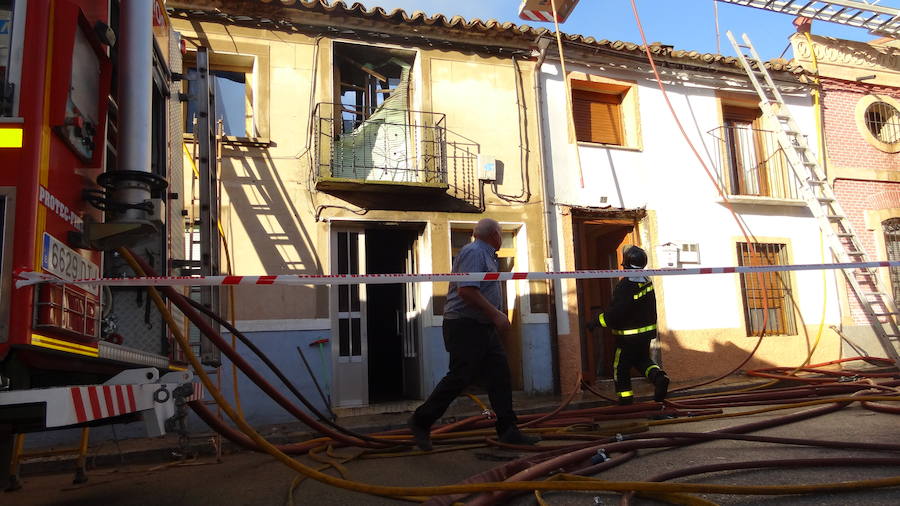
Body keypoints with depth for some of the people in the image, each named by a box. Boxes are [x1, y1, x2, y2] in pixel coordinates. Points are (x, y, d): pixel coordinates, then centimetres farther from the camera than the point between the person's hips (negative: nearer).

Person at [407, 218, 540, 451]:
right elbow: (466, 290, -25)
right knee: (460, 377, -7)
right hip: (465, 326, -11)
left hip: (483, 327, 11)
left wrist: (496, 316, 21)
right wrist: (496, 314, -21)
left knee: (500, 375, 7)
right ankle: (421, 421, 8)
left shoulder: (485, 255, 19)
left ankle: (508, 430, 14)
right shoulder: (474, 252, -14)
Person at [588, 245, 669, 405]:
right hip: (647, 331, 7)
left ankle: (625, 397, 16)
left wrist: (596, 322, -18)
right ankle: (658, 376, 2)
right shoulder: (647, 281, -2)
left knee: (621, 366, 10)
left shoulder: (625, 287, -26)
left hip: (629, 336, -7)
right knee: (643, 359, 26)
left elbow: (614, 314, -29)